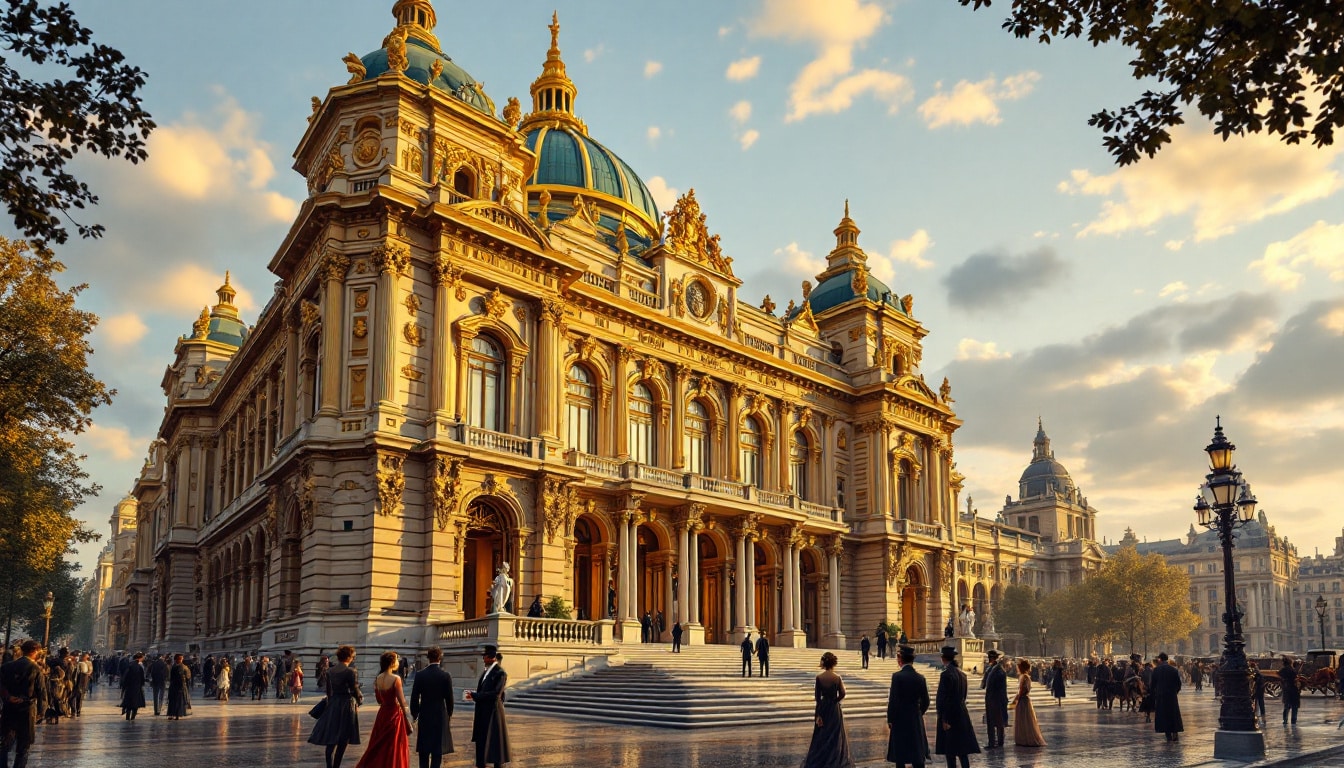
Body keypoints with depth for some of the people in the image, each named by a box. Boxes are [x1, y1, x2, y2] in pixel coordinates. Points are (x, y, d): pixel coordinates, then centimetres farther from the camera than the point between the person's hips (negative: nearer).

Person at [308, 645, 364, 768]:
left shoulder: (330, 671, 6)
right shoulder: (351, 672, -13)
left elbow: (329, 691, 12)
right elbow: (355, 691, -12)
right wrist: (360, 699, 6)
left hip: (332, 704, 5)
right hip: (347, 705, -5)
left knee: (331, 740, 8)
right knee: (343, 741, 4)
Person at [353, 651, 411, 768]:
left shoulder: (377, 679, 1)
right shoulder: (396, 678, -17)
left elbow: (379, 700, 8)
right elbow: (402, 702, -15)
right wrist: (408, 722, -8)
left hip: (382, 714, 6)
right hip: (395, 714, -6)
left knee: (378, 747, 19)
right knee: (394, 748, 6)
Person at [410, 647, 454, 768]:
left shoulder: (420, 675, -5)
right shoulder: (446, 676, -8)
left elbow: (414, 697, -3)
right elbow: (449, 698, -3)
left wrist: (414, 714, 10)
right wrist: (449, 714, 11)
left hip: (424, 715, 2)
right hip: (441, 715, -1)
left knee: (423, 749, 12)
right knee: (438, 749, 3)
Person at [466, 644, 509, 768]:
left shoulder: (500, 673, -13)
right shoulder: (485, 672, 12)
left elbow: (495, 694, -21)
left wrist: (474, 695, -20)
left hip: (493, 714, -8)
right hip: (482, 714, 8)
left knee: (495, 743, 0)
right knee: (481, 743, 11)